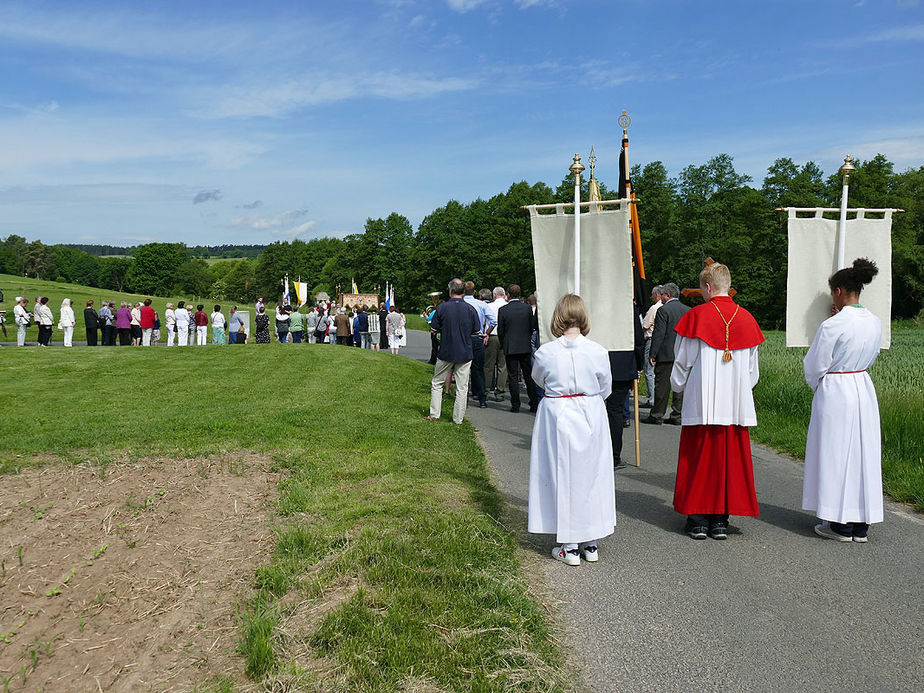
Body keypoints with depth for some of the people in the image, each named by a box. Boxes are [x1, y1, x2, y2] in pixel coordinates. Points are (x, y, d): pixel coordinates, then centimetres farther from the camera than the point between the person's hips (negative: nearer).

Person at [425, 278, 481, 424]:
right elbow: (476, 331, 2)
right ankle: (458, 419, 10)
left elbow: (434, 329, -3)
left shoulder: (442, 307, -8)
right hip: (465, 353, 1)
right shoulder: (470, 309, -5)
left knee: (437, 383, 15)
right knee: (462, 388, 7)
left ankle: (434, 415, 15)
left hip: (446, 353, -1)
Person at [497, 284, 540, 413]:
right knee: (529, 376, 10)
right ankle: (534, 404, 10)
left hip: (510, 348, -2)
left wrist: (503, 344, 13)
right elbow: (532, 326, 4)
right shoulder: (528, 308, -2)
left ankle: (515, 405, 5)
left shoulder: (503, 310, -8)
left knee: (513, 377, 4)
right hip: (526, 347, 2)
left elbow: (500, 331, -3)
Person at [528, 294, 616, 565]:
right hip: (591, 418, 1)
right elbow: (605, 389, 4)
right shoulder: (598, 352, -10)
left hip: (557, 418, -1)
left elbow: (538, 379, 9)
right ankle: (590, 543, 22)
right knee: (591, 475, 13)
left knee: (562, 476, 8)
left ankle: (569, 546, 14)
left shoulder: (545, 352, -12)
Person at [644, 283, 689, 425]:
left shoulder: (663, 311, -10)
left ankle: (657, 415, 5)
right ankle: (677, 416, 11)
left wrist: (652, 354, -9)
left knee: (662, 385, 0)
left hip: (666, 354, -6)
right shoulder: (688, 310, 9)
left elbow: (658, 334, -13)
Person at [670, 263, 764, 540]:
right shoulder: (746, 319, 4)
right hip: (736, 403, 3)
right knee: (730, 458, 9)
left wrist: (679, 386, 15)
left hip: (701, 402, -3)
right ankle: (720, 520, 13)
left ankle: (699, 519, 10)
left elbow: (683, 362, -1)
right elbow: (752, 369, 10)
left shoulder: (696, 316, -8)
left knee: (699, 459, 6)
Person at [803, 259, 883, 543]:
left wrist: (817, 386, 11)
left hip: (834, 394, -7)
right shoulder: (875, 323, 2)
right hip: (864, 390, 7)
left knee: (836, 454, 3)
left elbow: (815, 365, -11)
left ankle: (841, 525, 10)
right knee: (863, 453, 12)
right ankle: (861, 525, 20)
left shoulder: (832, 326, -19)